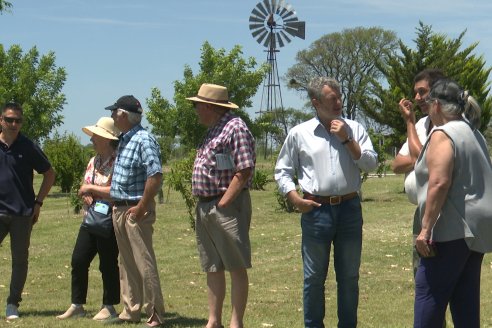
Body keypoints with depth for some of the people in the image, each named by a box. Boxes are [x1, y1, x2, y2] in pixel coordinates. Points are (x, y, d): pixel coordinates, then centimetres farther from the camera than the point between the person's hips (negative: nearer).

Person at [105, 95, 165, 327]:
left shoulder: (144, 140, -15)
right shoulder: (123, 140, 14)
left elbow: (155, 176, -24)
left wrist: (141, 207, -20)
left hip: (136, 211, -9)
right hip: (119, 209, 9)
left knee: (144, 263, -5)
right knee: (126, 264, 14)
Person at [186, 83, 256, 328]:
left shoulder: (235, 128, -11)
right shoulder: (213, 131, 18)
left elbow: (243, 171, -19)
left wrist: (223, 203, -19)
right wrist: (204, 206, 12)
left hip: (227, 207, -10)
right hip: (205, 208, 10)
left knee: (236, 267, -2)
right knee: (212, 268, 12)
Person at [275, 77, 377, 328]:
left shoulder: (354, 129, 5)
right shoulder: (299, 133, 1)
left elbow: (371, 164, -3)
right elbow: (282, 171, 6)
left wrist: (346, 139, -10)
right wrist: (295, 199, -7)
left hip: (350, 208, 2)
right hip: (316, 211, -1)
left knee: (349, 276, 10)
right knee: (314, 277, 6)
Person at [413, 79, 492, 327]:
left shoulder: (443, 134, -12)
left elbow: (439, 183, -22)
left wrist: (426, 228, -21)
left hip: (452, 229, -9)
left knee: (429, 294, -4)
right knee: (466, 298, 10)